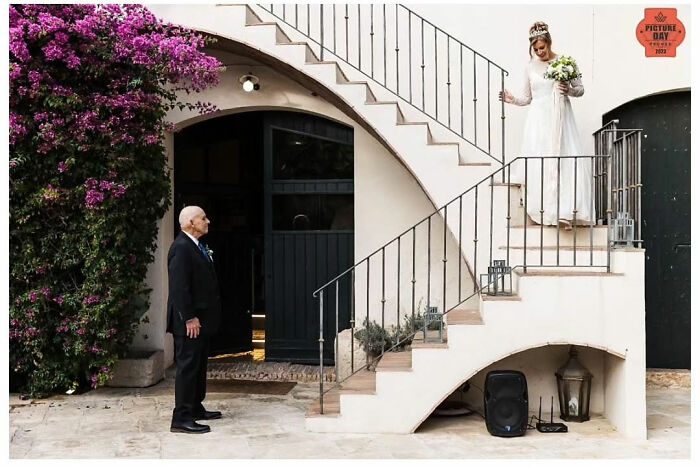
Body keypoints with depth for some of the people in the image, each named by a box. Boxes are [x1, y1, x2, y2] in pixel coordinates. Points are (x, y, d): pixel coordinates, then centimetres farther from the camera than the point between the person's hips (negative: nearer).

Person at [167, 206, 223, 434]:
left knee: (199, 365, 17)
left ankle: (195, 408, 29)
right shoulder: (181, 248, -17)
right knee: (187, 366, -6)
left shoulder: (196, 246, 14)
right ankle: (181, 418, -1)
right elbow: (179, 287, -22)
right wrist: (189, 318, -22)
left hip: (201, 320, 10)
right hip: (190, 321, -10)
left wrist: (200, 317, 17)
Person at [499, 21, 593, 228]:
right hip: (539, 120, 2)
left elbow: (580, 89, 8)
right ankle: (545, 211, 0)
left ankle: (565, 211, -9)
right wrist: (512, 99, -2)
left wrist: (569, 90, -12)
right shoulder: (530, 67, 10)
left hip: (560, 118, -1)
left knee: (567, 160, -10)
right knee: (538, 163, -5)